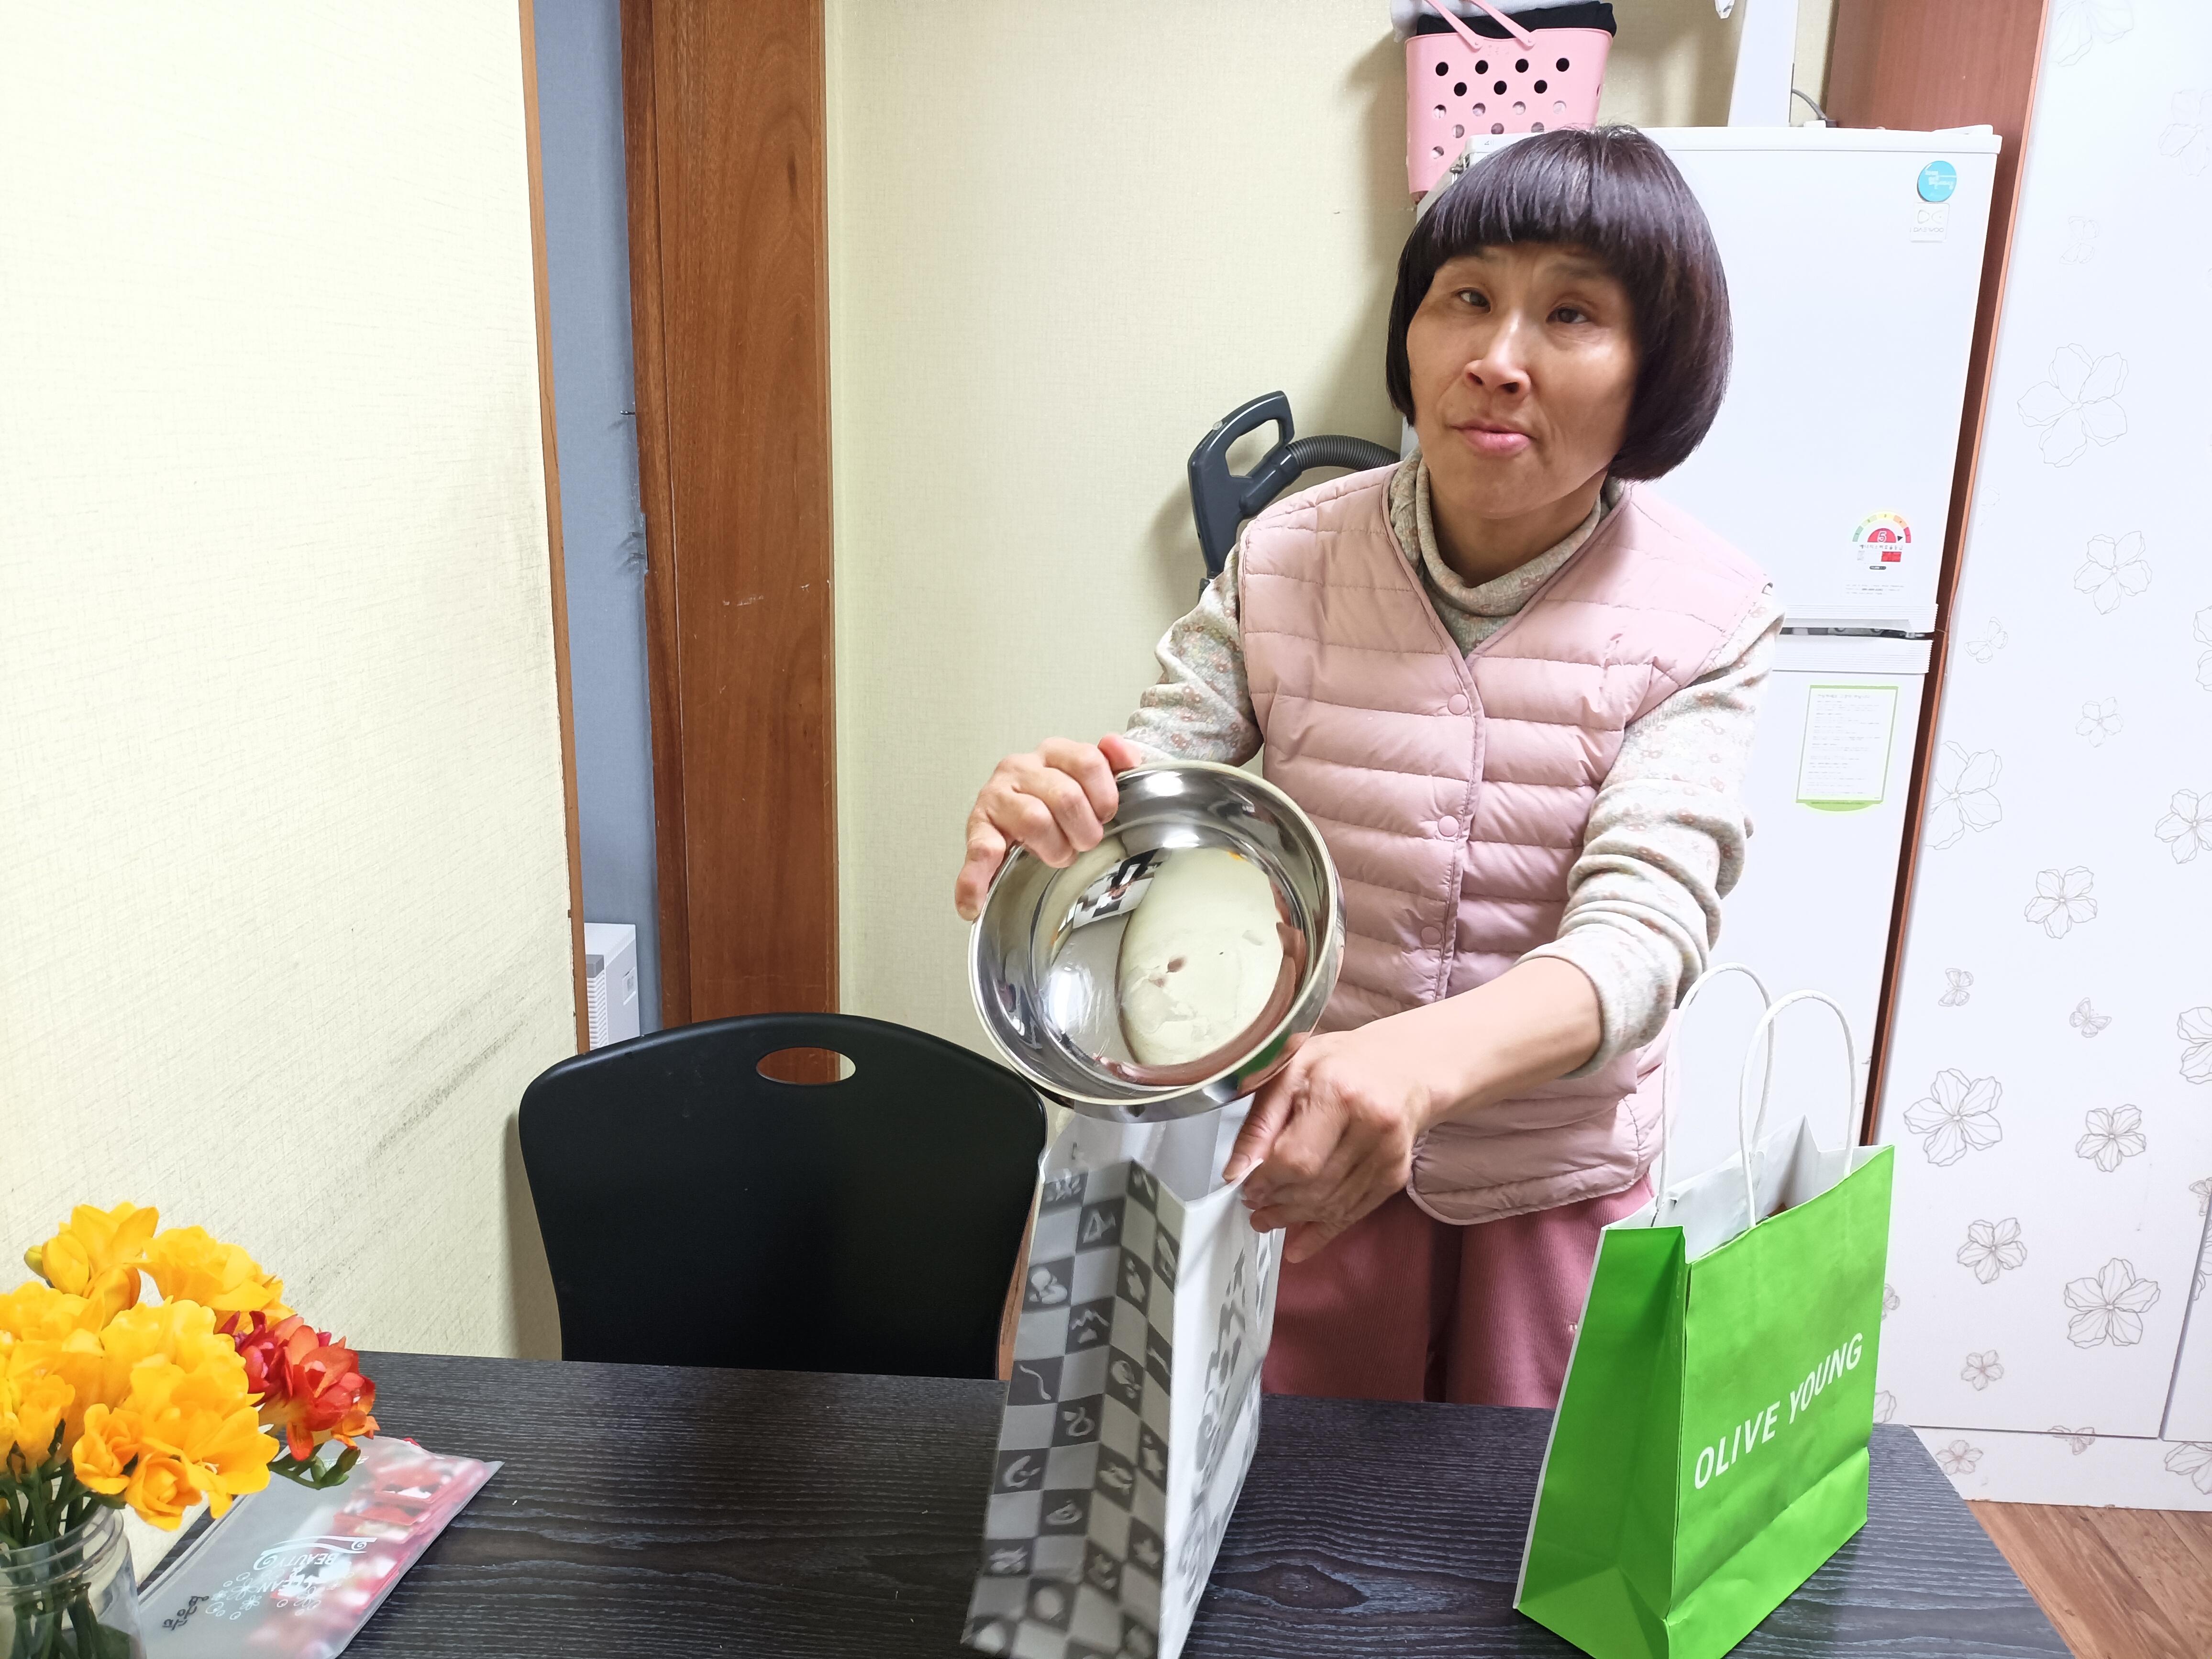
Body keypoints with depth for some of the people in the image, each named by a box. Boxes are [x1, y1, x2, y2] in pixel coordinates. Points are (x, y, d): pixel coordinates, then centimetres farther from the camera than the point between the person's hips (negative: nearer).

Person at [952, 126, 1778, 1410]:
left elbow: (1640, 929, -25)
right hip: (1294, 1156, 1)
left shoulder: (1706, 616, -14)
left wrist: (1415, 1058, -45)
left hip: (1555, 1188, 0)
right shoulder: (1286, 560, -10)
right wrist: (1046, 819, -37)